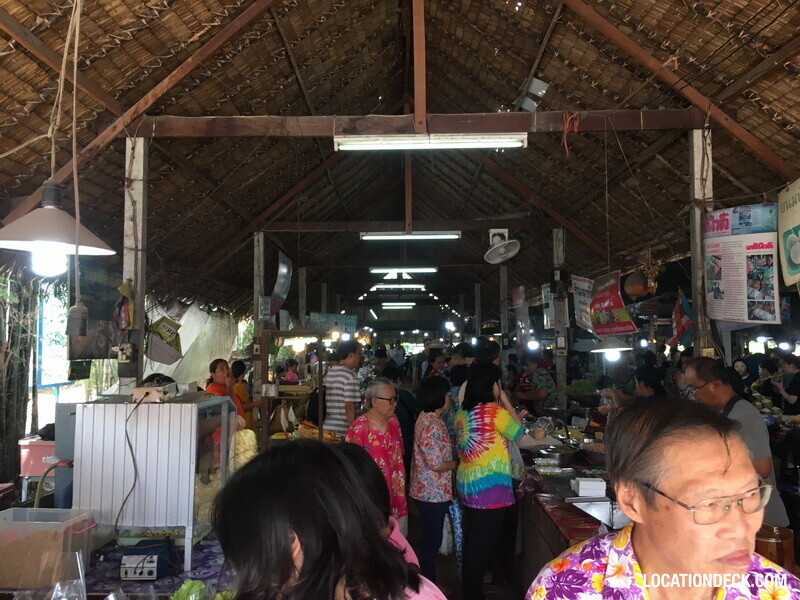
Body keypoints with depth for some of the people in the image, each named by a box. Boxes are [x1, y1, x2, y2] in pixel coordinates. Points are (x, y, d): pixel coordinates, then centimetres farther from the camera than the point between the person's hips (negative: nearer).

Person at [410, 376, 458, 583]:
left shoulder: (429, 418, 7)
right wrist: (458, 463, -8)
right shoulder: (431, 425, -25)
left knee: (431, 540, 20)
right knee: (432, 541, 5)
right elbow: (436, 464, -24)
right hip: (433, 493, -10)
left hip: (430, 490, 10)